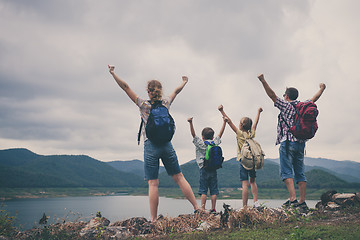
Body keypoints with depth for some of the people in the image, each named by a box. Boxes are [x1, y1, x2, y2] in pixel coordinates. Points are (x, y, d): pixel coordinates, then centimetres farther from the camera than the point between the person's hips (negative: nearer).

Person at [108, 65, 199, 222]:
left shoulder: (143, 105, -3)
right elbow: (176, 91, 24)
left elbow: (126, 87, -2)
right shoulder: (165, 103, 5)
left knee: (153, 184, -3)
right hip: (166, 144, 3)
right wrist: (184, 82, 42)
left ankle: (153, 220, -3)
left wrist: (113, 74, 4)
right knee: (178, 177, 12)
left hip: (151, 147, -3)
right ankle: (197, 208, 13)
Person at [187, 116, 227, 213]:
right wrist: (224, 122, 24)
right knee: (213, 190, 5)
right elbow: (220, 133, 17)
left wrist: (191, 123, -11)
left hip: (203, 169, -2)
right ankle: (213, 209, 6)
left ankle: (202, 209, -6)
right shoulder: (215, 143, 8)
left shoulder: (200, 143, 0)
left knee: (203, 190, -2)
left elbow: (193, 134, -5)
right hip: (213, 169, 2)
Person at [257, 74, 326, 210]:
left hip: (287, 142, -6)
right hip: (301, 143, 6)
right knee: (300, 173, 8)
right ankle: (302, 202, 6)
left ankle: (293, 199, -18)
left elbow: (272, 95, -9)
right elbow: (314, 98, 31)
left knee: (286, 172, -7)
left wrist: (263, 81, -9)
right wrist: (322, 89, 48)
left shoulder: (285, 105, -2)